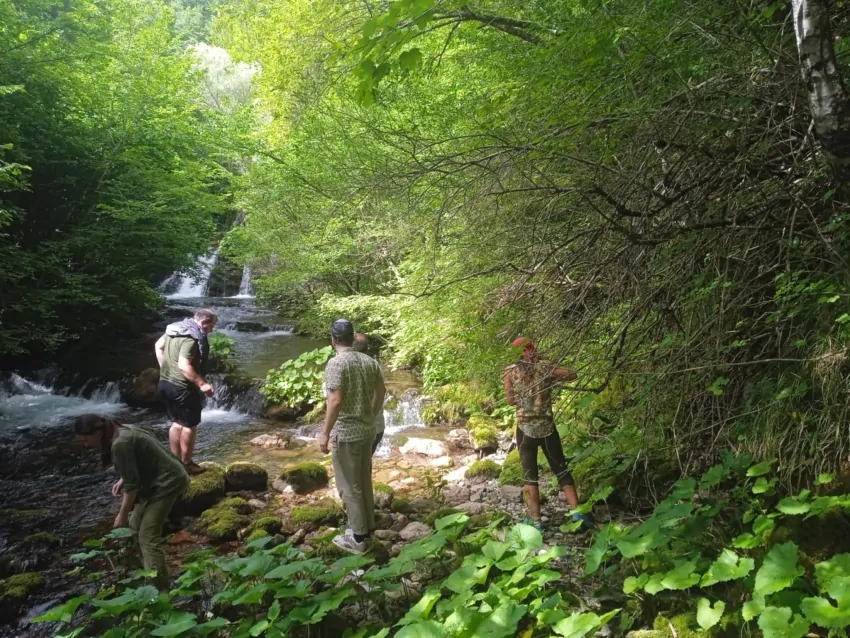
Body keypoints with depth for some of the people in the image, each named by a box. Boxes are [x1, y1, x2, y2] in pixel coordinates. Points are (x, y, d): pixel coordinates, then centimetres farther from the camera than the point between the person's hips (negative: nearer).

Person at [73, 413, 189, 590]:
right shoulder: (121, 431, 7)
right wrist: (122, 480, 11)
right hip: (159, 480, 10)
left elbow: (132, 484, -20)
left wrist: (122, 515, -9)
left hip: (167, 482, -10)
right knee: (136, 525, 18)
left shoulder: (120, 444, -23)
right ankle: (152, 575, 29)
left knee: (148, 537, -9)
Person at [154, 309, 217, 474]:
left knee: (177, 422, 19)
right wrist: (202, 384, -27)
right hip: (181, 387, -9)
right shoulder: (192, 338, -22)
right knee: (189, 425, 4)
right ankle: (186, 463, 13)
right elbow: (184, 365, -30)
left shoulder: (175, 329, 9)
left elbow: (159, 346, 21)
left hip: (165, 383, 10)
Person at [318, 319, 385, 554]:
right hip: (367, 429, 7)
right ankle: (368, 526, 30)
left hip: (345, 433, -7)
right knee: (364, 480, 19)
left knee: (349, 486, 3)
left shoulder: (336, 363, -17)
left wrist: (325, 433, -16)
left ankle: (357, 538, 11)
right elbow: (381, 391, 11)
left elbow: (336, 401, -23)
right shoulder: (369, 361, 5)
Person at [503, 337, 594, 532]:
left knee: (530, 476, 8)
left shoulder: (511, 371, -3)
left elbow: (510, 400, -3)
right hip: (547, 429, 1)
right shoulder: (545, 366, -1)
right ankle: (577, 512, 5)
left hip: (525, 429, -1)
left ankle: (536, 521, 7)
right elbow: (572, 375, 5)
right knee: (562, 471, 13)